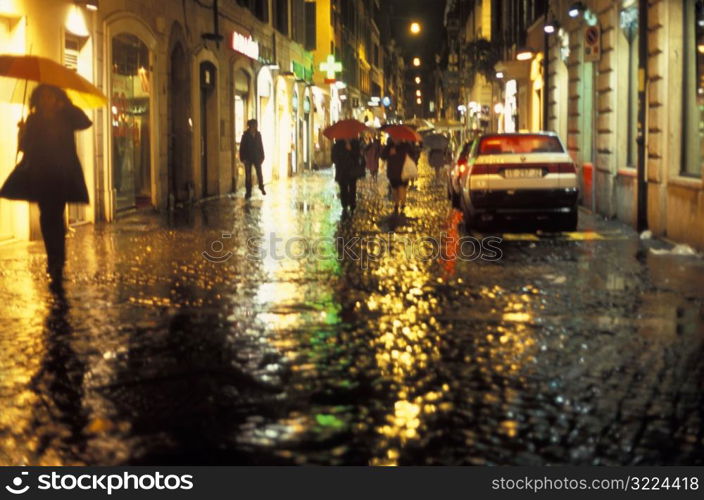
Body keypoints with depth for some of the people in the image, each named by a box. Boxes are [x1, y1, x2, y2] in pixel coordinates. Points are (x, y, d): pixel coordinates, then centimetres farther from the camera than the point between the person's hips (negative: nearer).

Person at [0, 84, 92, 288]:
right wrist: (23, 132, -17)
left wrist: (67, 106, -23)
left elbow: (85, 122, -17)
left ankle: (56, 264, -7)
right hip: (40, 175, 2)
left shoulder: (66, 117, 3)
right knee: (47, 218, 7)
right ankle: (55, 262, 20)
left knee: (54, 218, -8)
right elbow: (25, 147, 0)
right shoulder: (34, 120, 6)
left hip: (62, 175, -2)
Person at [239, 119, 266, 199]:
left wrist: (262, 156, 3)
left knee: (259, 173, 4)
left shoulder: (258, 134, 3)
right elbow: (242, 147, -5)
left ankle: (261, 187, 29)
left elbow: (261, 146, 7)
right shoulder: (245, 135, -5)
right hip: (248, 158, -2)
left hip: (257, 157, 2)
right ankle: (248, 192, 7)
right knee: (248, 175, 1)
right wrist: (243, 158, -10)